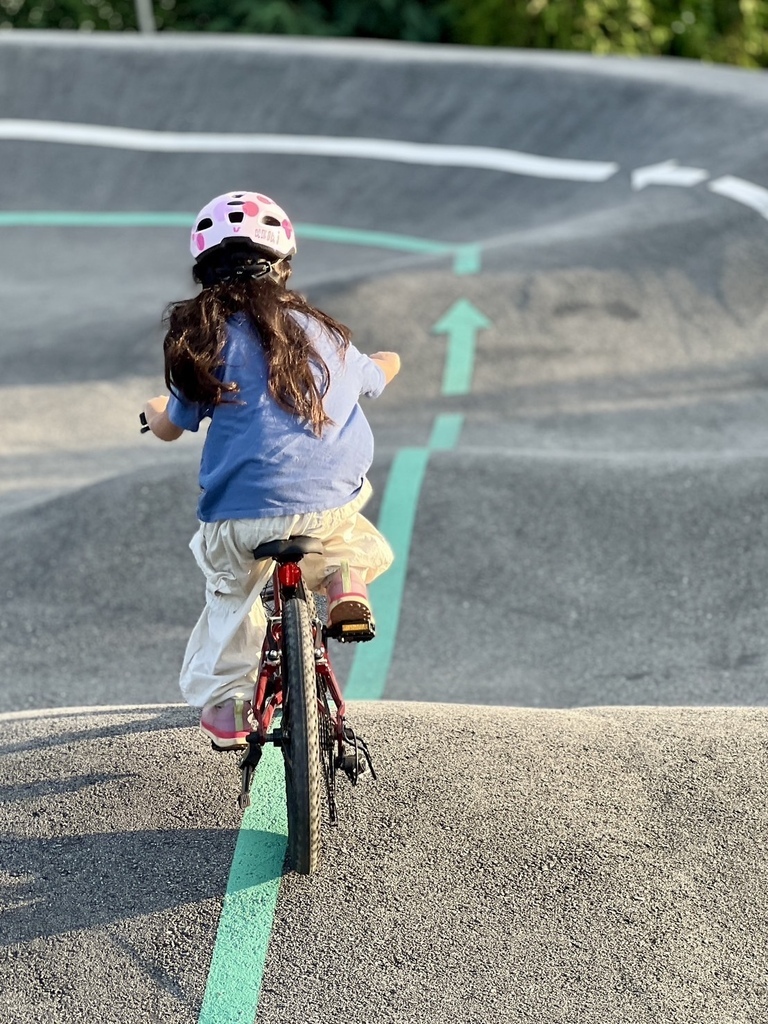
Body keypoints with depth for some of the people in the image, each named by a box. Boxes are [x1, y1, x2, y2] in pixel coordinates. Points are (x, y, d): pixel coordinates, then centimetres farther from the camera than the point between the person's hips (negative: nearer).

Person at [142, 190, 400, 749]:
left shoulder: (201, 334, 4)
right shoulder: (321, 332, 11)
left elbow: (170, 427, 15)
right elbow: (376, 375, 32)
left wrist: (155, 409, 39)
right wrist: (387, 360, 57)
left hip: (240, 519, 0)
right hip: (331, 503, 1)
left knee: (231, 595, 27)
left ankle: (224, 701, 29)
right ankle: (346, 577, 10)